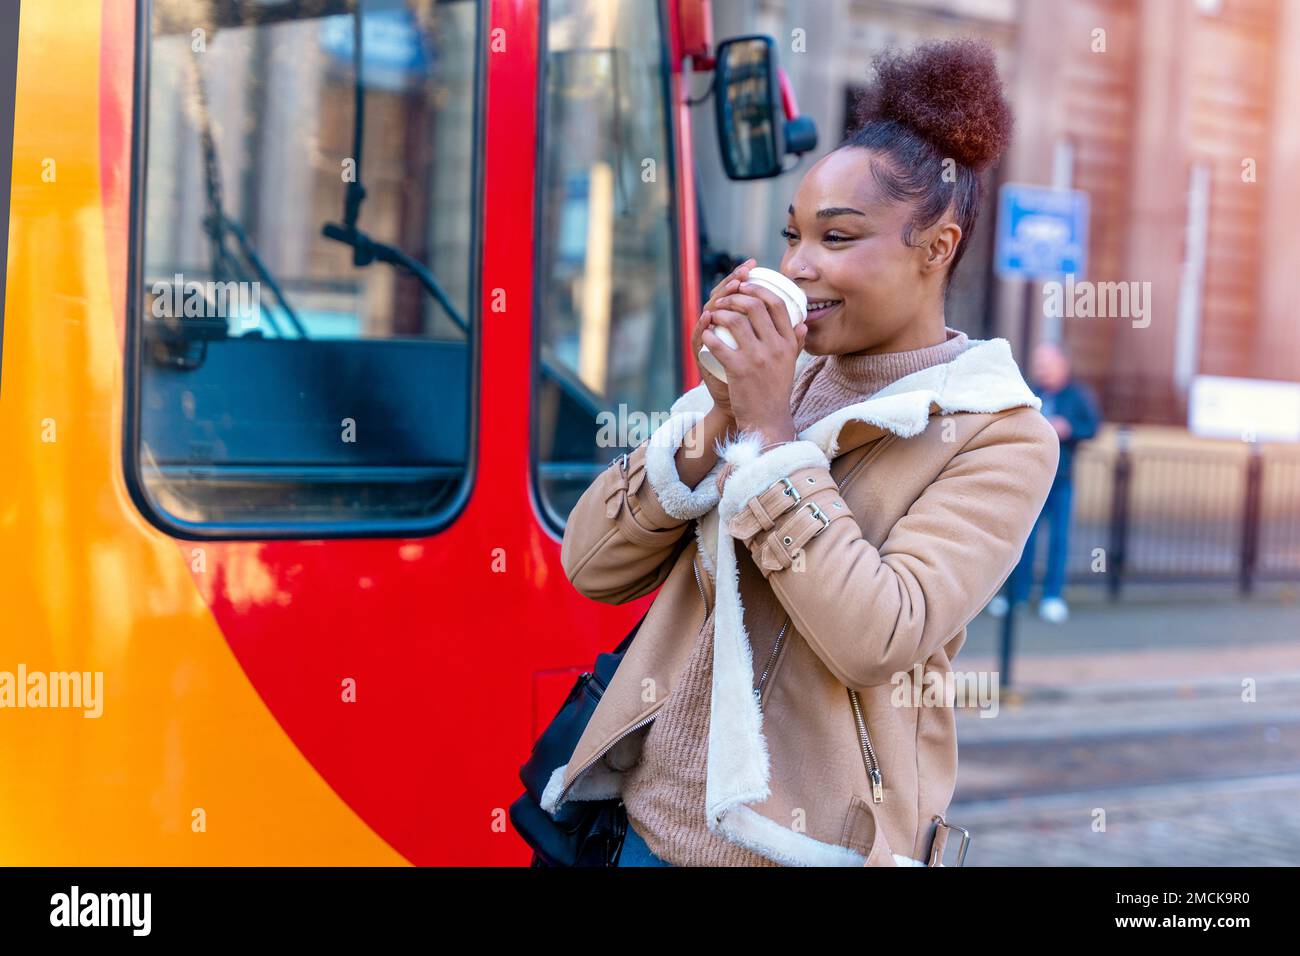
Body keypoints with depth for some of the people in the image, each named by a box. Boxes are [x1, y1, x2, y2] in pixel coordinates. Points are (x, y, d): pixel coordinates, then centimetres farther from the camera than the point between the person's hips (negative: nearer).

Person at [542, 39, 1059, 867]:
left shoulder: (1001, 437, -9)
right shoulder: (774, 377, 4)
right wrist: (718, 416, -13)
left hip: (811, 841, -4)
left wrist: (768, 432, -19)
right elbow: (593, 567, -1)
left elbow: (874, 641, -23)